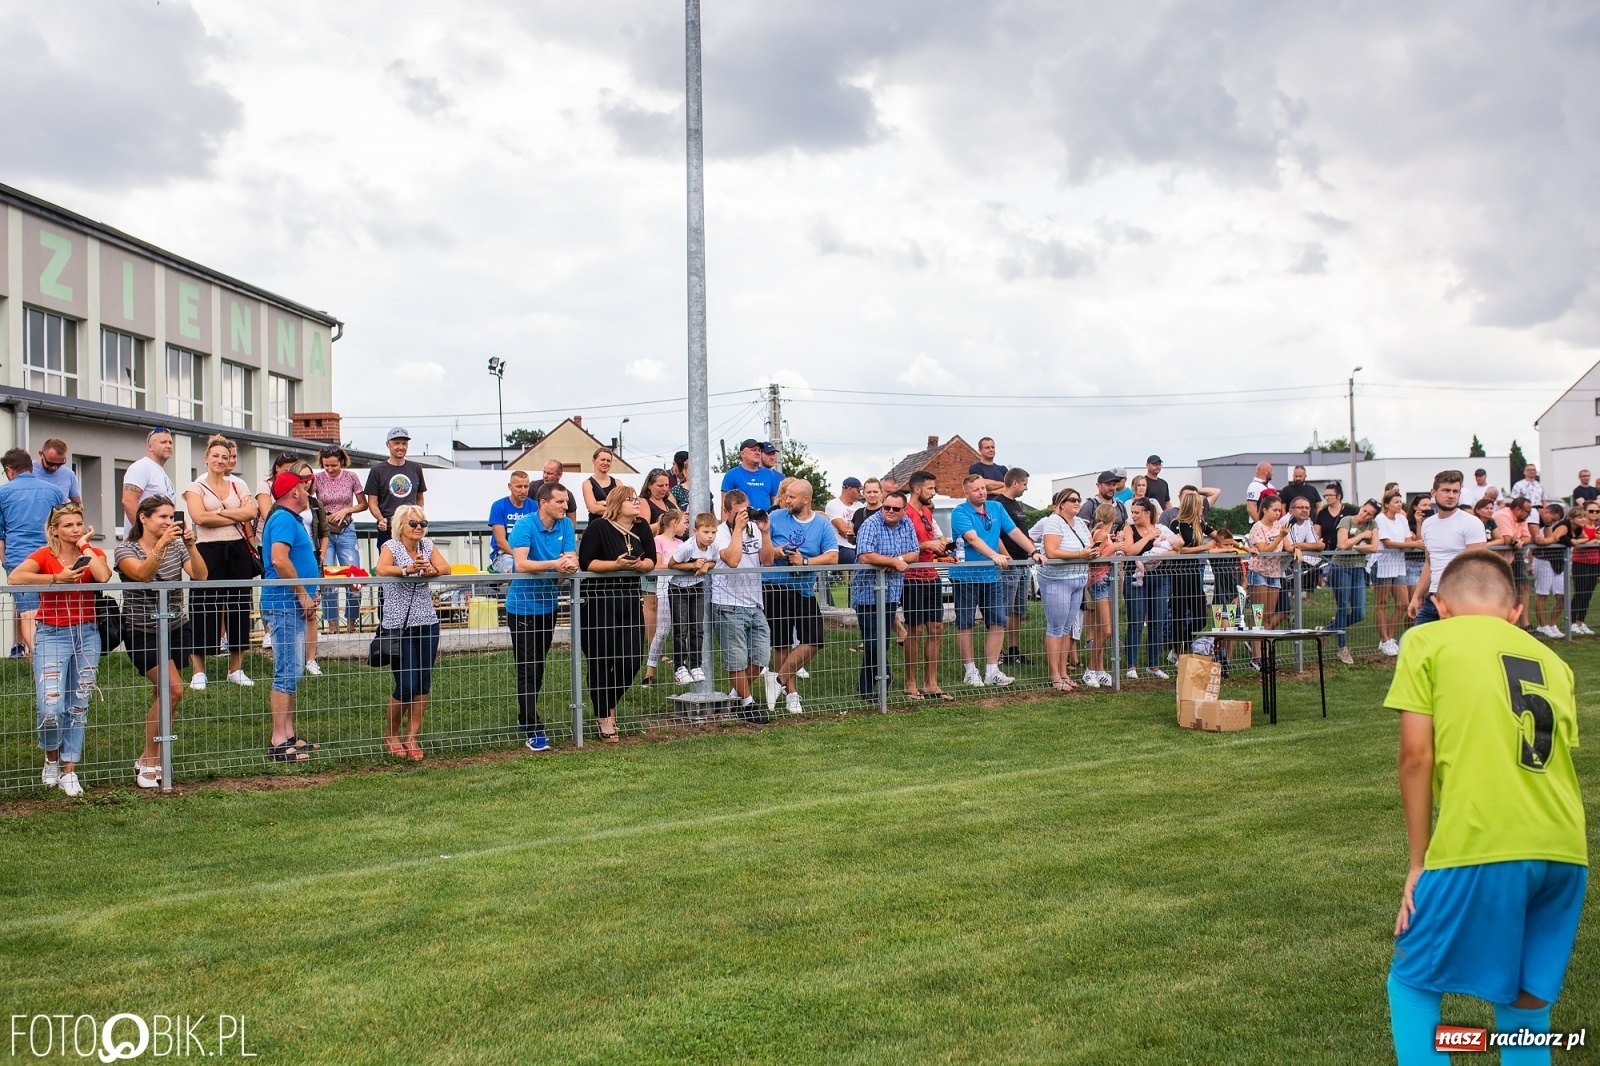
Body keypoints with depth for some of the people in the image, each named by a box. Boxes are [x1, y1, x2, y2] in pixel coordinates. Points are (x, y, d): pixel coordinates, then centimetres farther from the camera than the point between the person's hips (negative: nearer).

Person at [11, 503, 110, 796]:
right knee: (50, 709, -12)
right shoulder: (45, 555, -3)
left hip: (87, 634, 3)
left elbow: (103, 577, -18)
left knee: (78, 707, 6)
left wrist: (85, 546, -8)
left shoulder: (93, 553, 5)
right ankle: (51, 760, 16)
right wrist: (57, 578, -21)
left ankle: (69, 772, 15)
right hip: (52, 635, -3)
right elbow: (15, 577, -22)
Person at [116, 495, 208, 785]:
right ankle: (147, 761, -5)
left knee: (162, 695, 4)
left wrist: (191, 546, -21)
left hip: (177, 629, 4)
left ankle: (152, 759, 16)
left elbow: (200, 576, -8)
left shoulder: (176, 546, 4)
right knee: (173, 688, -18)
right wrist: (161, 545, -37)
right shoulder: (125, 549, -6)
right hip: (142, 632, -4)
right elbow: (142, 574, -26)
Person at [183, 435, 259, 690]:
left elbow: (252, 512, -3)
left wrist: (219, 512, -12)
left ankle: (236, 669, 15)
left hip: (238, 551, 4)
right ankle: (198, 672, 3)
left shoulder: (239, 486, 14)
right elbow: (199, 517, -13)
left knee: (239, 608, 6)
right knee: (205, 610, -3)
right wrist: (237, 515, -8)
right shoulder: (196, 487, 4)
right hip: (209, 552, -3)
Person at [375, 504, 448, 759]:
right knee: (406, 685, -6)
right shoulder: (391, 546, -5)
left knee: (423, 684, 2)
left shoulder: (428, 545, 9)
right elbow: (382, 570, -24)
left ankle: (412, 736, 14)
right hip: (399, 625, -5)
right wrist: (408, 569, -39)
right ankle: (392, 734, 17)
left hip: (427, 623, 5)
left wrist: (431, 570, -27)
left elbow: (445, 568, -6)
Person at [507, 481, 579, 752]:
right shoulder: (525, 525, -17)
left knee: (538, 667, 17)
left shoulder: (565, 524, -1)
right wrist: (554, 564, -35)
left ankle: (525, 718, 32)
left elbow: (572, 558, -8)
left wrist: (570, 565, -31)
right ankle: (533, 731, -5)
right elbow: (521, 564, -27)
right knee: (527, 670, -5)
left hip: (549, 604, 6)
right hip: (522, 605, -6)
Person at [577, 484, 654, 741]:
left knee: (632, 661, 3)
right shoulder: (598, 527, -9)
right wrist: (616, 564, -23)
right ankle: (604, 718, 15)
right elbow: (586, 562, -14)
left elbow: (651, 560, 9)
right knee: (600, 662, 2)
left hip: (630, 599, 5)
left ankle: (609, 707, 27)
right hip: (600, 601, -5)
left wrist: (640, 565, -13)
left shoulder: (642, 528, 7)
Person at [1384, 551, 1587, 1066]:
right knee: (1527, 1006, 18)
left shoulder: (1427, 641, 8)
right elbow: (1560, 756, 18)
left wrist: (1418, 863, 6)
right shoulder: (1552, 661, 22)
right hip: (1566, 851, 5)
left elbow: (1416, 758, 1)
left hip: (1480, 845, -5)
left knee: (1412, 984, 13)